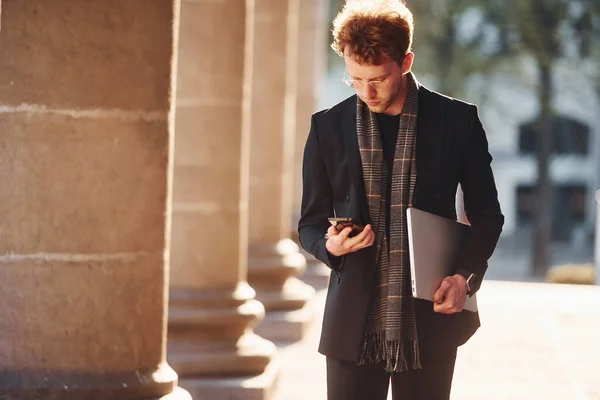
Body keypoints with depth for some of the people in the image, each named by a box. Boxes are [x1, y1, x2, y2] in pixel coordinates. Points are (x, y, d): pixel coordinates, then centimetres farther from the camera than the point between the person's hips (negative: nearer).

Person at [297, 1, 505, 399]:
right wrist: (330, 245, -11)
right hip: (354, 322, 1)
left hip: (430, 321, -1)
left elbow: (486, 214, 9)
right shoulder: (328, 127, 5)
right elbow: (310, 224, 12)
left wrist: (466, 276, -7)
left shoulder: (457, 120, 2)